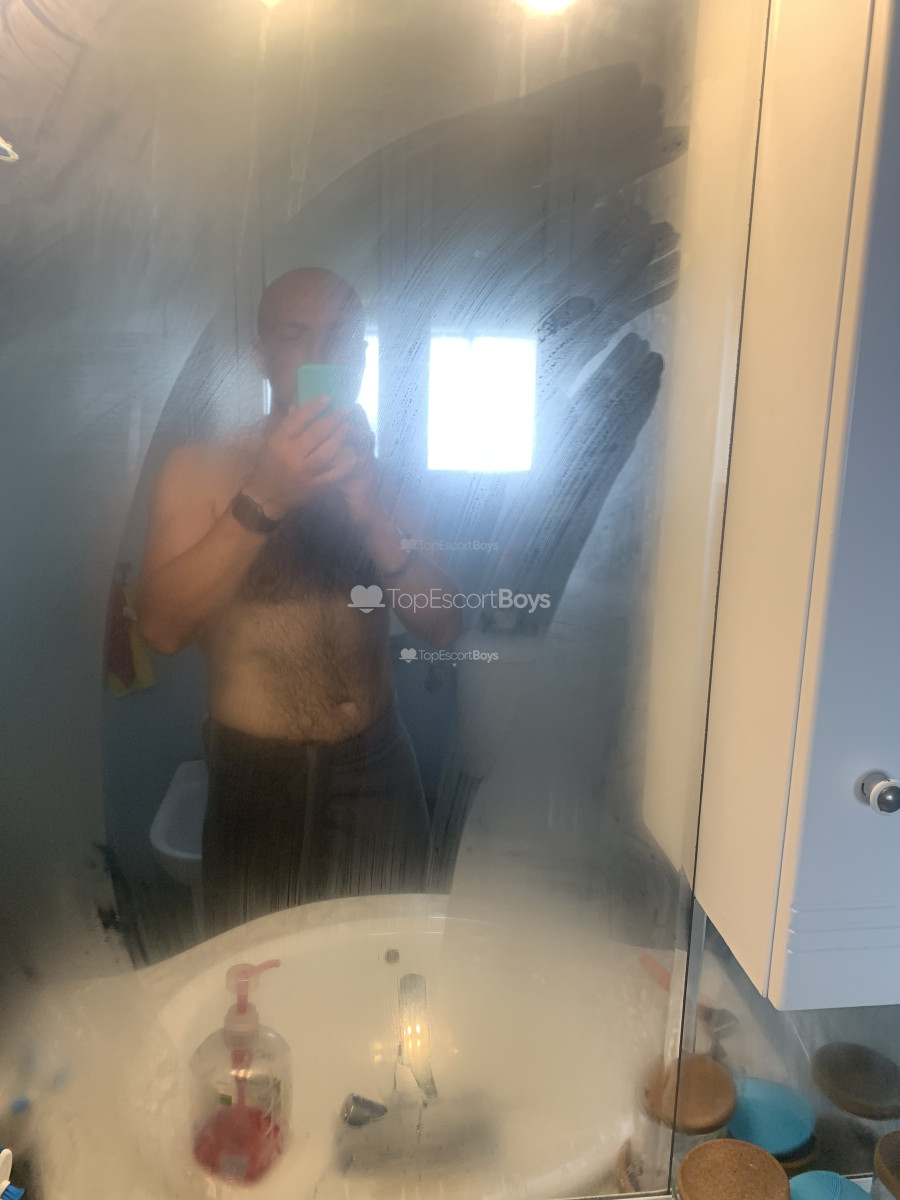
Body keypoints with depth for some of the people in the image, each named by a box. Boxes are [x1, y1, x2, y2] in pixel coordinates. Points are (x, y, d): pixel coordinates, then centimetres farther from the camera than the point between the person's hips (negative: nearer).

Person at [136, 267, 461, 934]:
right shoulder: (201, 468, -4)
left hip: (380, 772, 3)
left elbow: (443, 627, -5)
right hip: (259, 779, -3)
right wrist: (263, 501, -28)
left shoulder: (384, 467, 5)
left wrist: (370, 516, -19)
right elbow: (163, 627, -19)